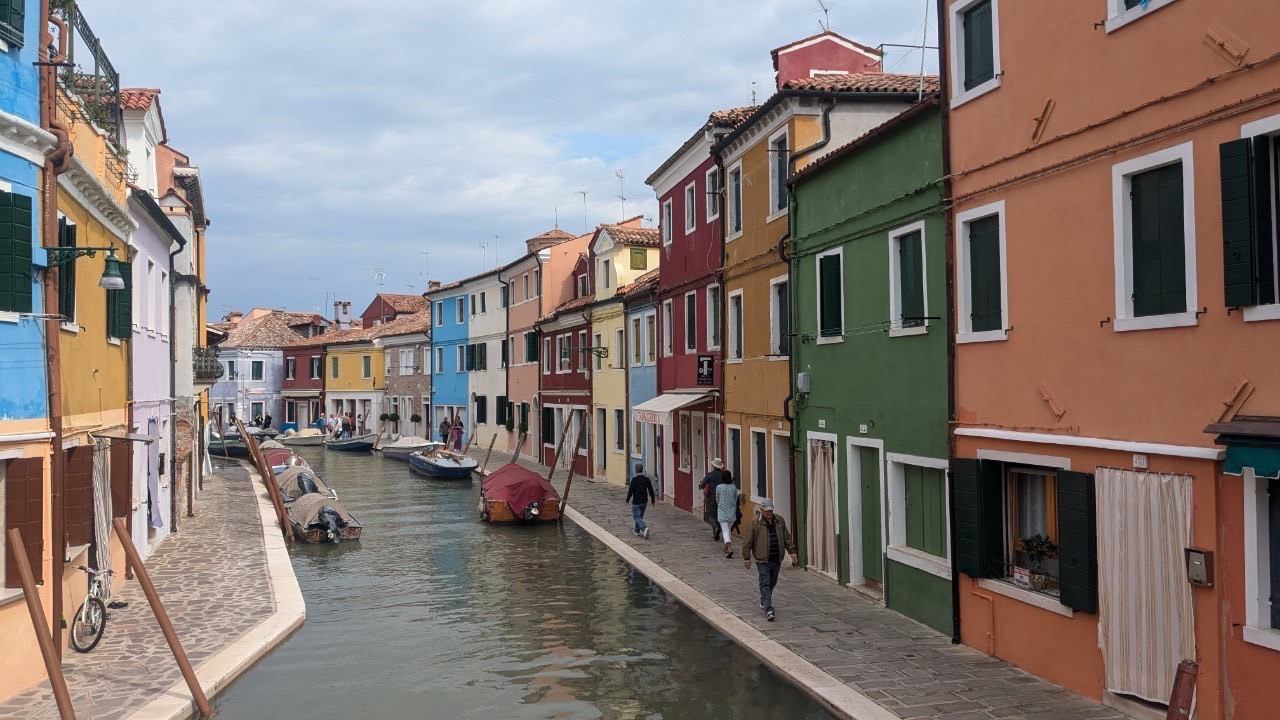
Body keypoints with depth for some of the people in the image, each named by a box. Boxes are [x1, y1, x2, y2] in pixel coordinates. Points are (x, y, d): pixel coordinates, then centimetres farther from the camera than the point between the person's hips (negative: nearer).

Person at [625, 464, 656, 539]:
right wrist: (653, 499, 15)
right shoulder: (647, 479, 0)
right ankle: (637, 531, 28)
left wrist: (627, 499, 0)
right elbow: (651, 491, 4)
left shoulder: (634, 479, -15)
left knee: (636, 517, -2)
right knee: (640, 516, 19)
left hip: (636, 502, -6)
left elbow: (630, 491, -13)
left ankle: (644, 528, -25)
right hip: (644, 501, 6)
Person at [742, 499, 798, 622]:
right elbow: (747, 542, -6)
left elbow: (787, 539, 14)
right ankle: (768, 610, -13)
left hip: (777, 560, 5)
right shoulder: (754, 523, -7)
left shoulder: (780, 521, 8)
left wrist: (792, 552, 8)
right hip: (763, 561, -5)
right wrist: (746, 558, -8)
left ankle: (764, 602, 37)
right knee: (765, 584, -9)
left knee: (772, 583, 16)